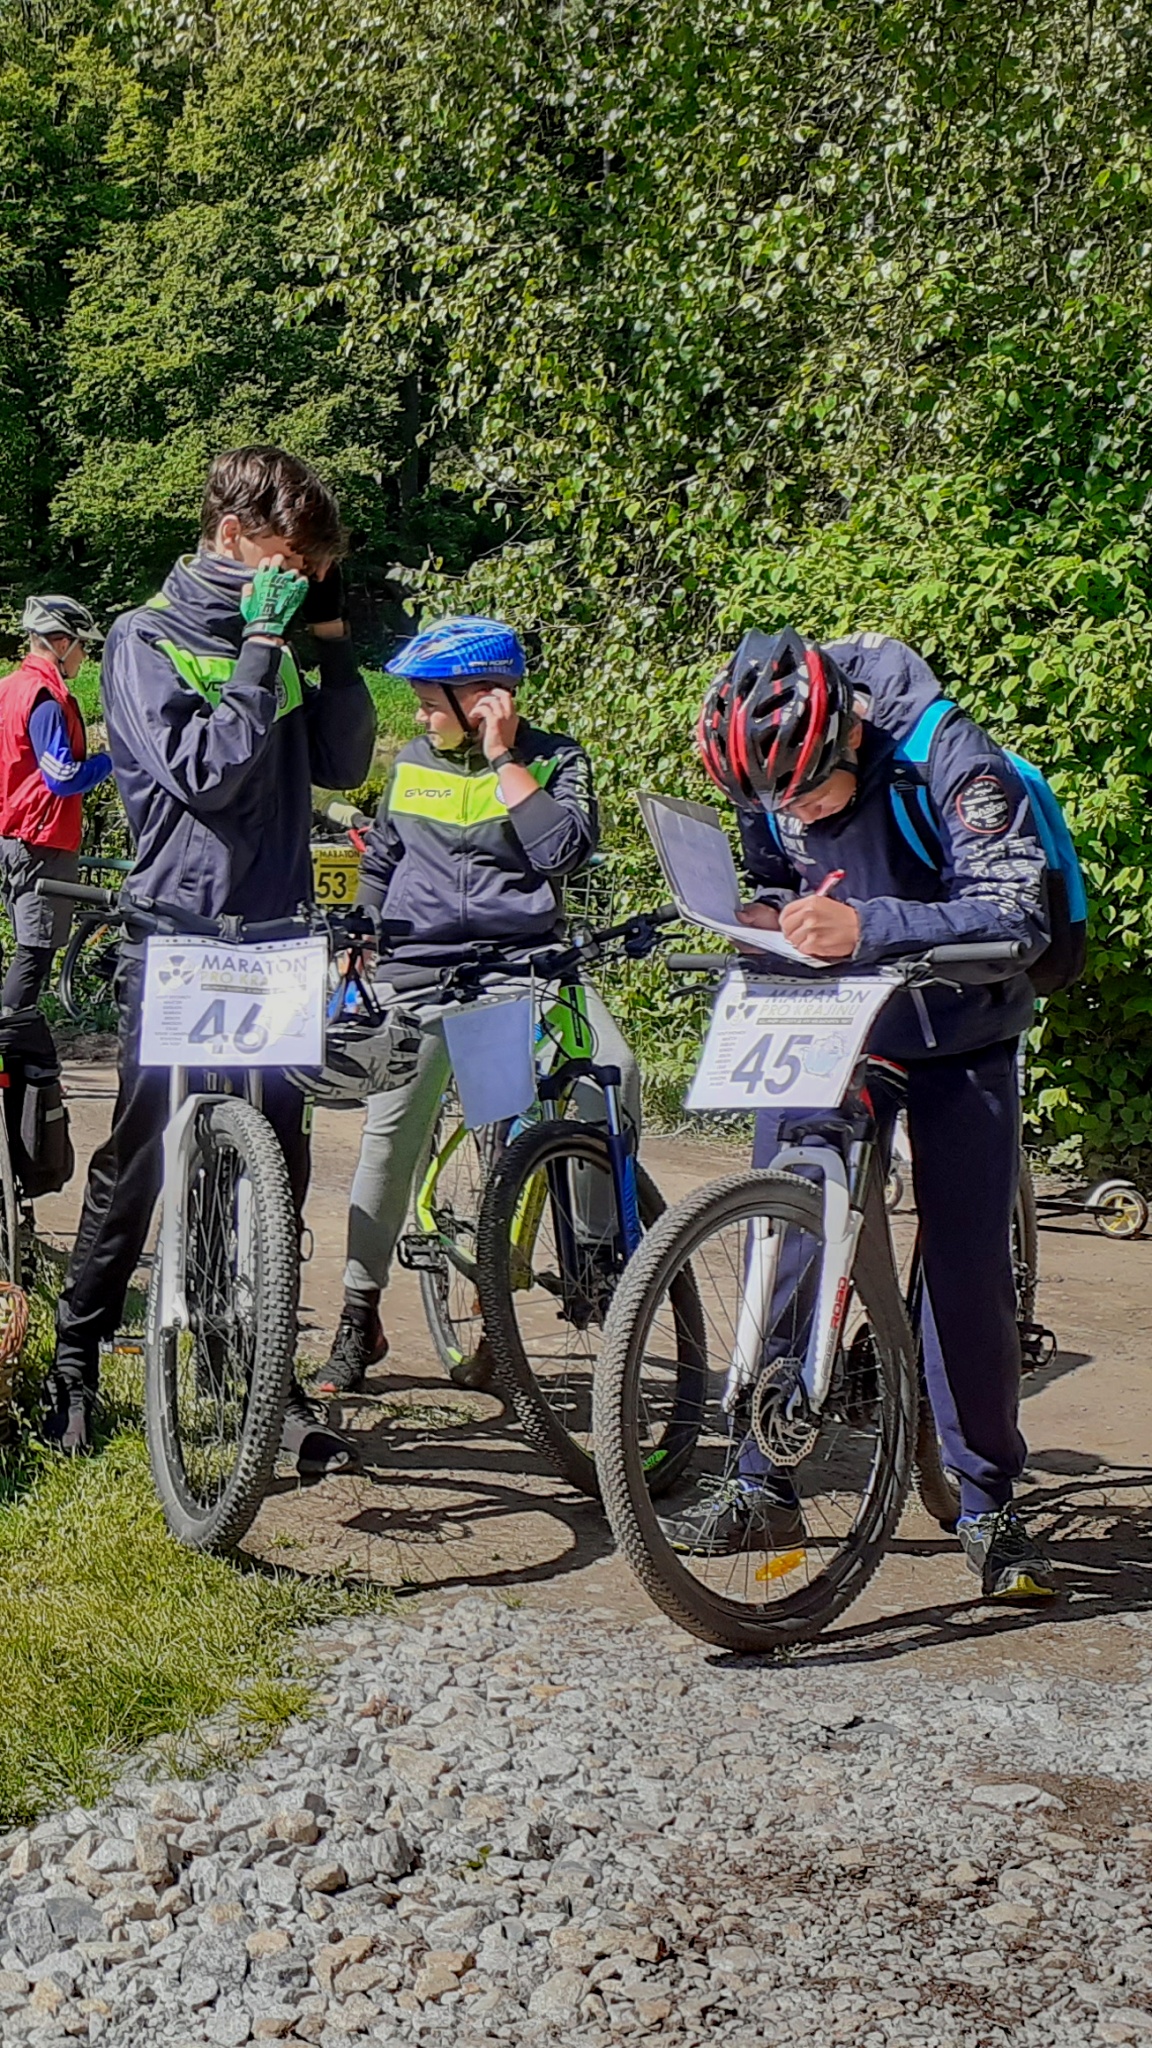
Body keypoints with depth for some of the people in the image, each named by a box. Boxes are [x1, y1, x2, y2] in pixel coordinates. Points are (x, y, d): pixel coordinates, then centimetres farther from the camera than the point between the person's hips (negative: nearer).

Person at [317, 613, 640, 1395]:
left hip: (528, 959, -2)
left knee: (615, 1073, -25)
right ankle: (360, 1317, 12)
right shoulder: (414, 762, 12)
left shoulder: (555, 758, 1)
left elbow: (563, 847, -17)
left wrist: (502, 758, -14)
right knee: (391, 1135, -2)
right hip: (421, 970, 3)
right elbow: (379, 862, 24)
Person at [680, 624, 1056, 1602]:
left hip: (955, 1039, -4)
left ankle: (987, 1505, 11)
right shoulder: (775, 779, -9)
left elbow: (1016, 913, -32)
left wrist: (866, 927, -45)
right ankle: (766, 1485, 10)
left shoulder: (951, 760, -26)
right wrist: (768, 913, -16)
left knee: (967, 1267, -5)